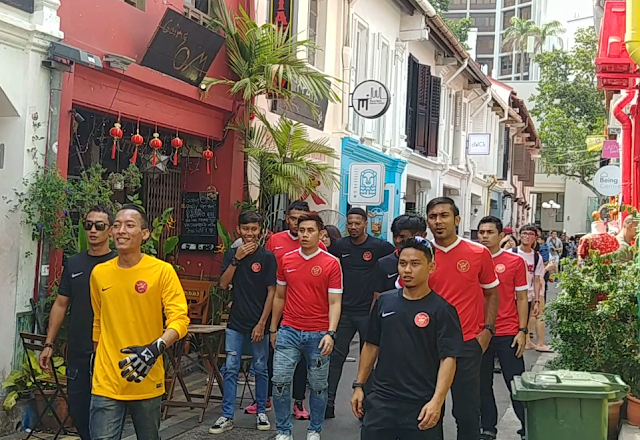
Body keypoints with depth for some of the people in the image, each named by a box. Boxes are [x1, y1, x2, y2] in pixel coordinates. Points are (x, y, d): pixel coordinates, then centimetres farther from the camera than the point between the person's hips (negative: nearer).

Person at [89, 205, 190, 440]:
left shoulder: (162, 271, -8)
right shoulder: (99, 273, 4)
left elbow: (180, 319, -13)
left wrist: (155, 349, -28)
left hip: (147, 381, -2)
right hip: (107, 382, 2)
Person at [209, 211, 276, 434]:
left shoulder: (267, 257, -5)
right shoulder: (231, 254, 4)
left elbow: (271, 292, -6)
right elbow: (223, 284, -4)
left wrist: (262, 323, -11)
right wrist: (236, 259, -14)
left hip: (259, 322, -2)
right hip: (236, 322, 3)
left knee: (261, 368, 8)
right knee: (231, 368, 4)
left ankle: (261, 412, 22)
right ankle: (227, 416, 10)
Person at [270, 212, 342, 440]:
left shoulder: (331, 263, -5)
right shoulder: (286, 260, 5)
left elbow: (334, 302, -7)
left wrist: (330, 333, -18)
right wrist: (273, 329, 15)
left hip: (318, 334, -2)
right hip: (289, 331, 3)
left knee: (318, 385, 9)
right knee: (280, 381, 0)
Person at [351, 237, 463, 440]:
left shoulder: (441, 309, -8)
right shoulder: (384, 301, 6)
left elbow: (448, 358, -12)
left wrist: (437, 401, -22)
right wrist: (359, 385, 10)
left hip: (422, 405, -3)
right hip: (381, 400, 4)